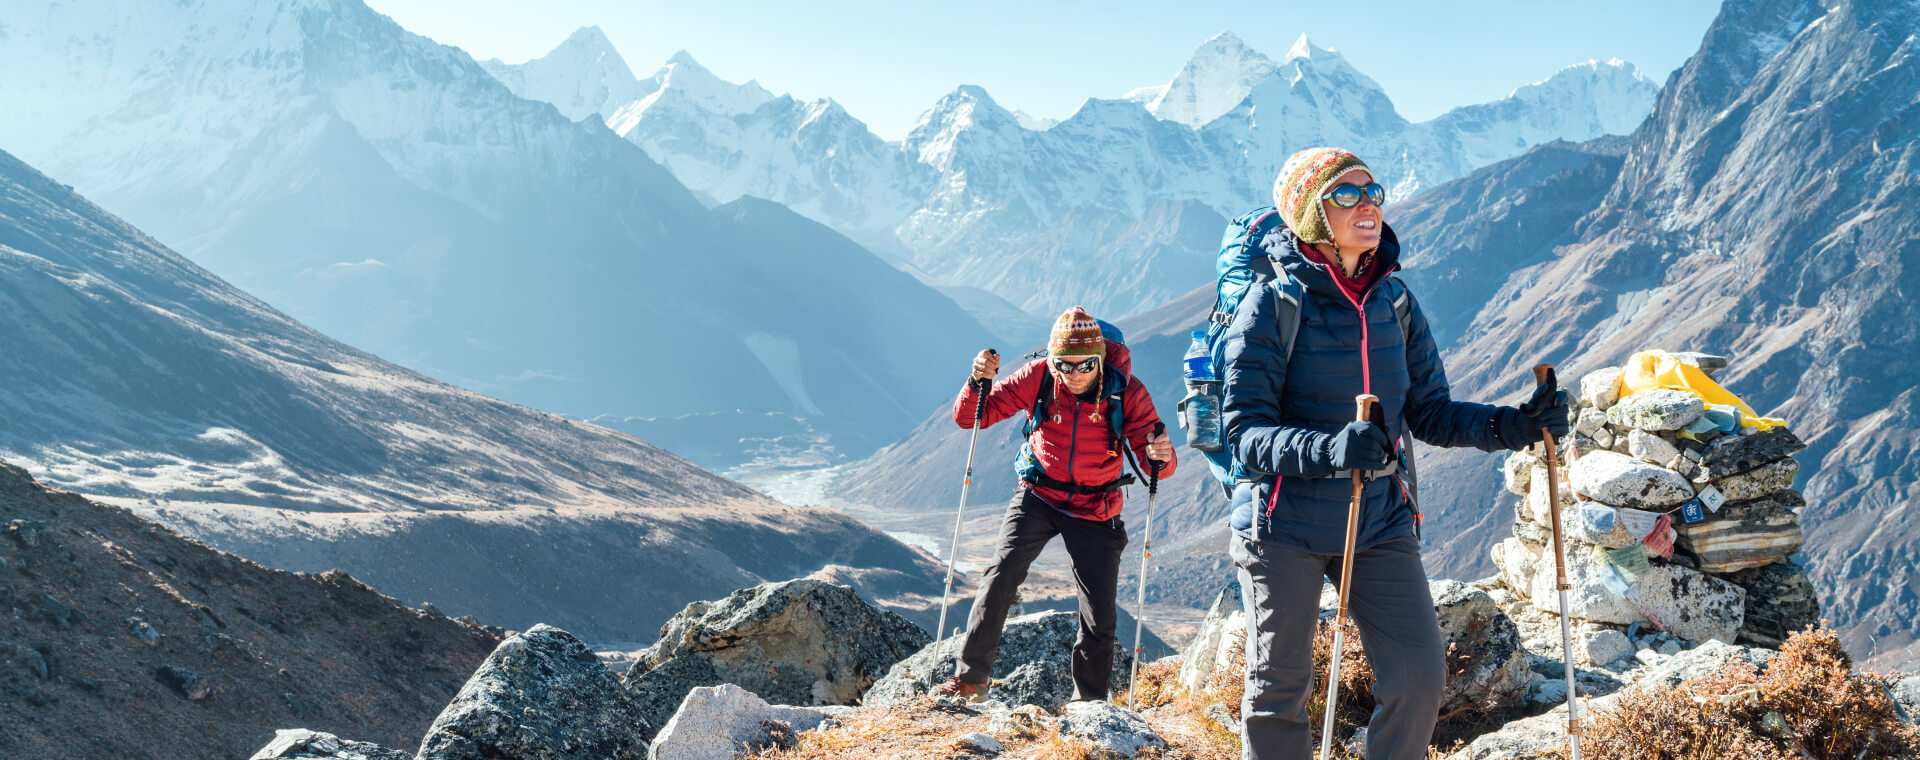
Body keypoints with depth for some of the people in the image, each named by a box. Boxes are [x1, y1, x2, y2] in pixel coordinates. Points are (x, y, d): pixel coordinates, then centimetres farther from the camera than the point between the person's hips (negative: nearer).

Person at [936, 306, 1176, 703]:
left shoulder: (1126, 391, -17)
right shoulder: (1039, 377, -16)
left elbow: (1155, 464, -14)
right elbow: (968, 417, -11)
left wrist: (1161, 457, -39)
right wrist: (978, 380, -31)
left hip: (1095, 510, 0)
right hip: (1039, 495, 0)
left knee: (1100, 617, 2)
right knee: (1002, 575, -22)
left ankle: (1090, 703, 23)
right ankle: (971, 678, -11)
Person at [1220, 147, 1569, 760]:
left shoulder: (1394, 303, 4)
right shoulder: (1272, 304, -11)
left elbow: (1430, 414, 10)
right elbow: (1245, 433, -17)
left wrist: (1512, 426, -7)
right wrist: (1329, 448, -34)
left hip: (1379, 521, 4)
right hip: (1285, 526, -4)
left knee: (1421, 675, -2)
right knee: (1280, 690, 6)